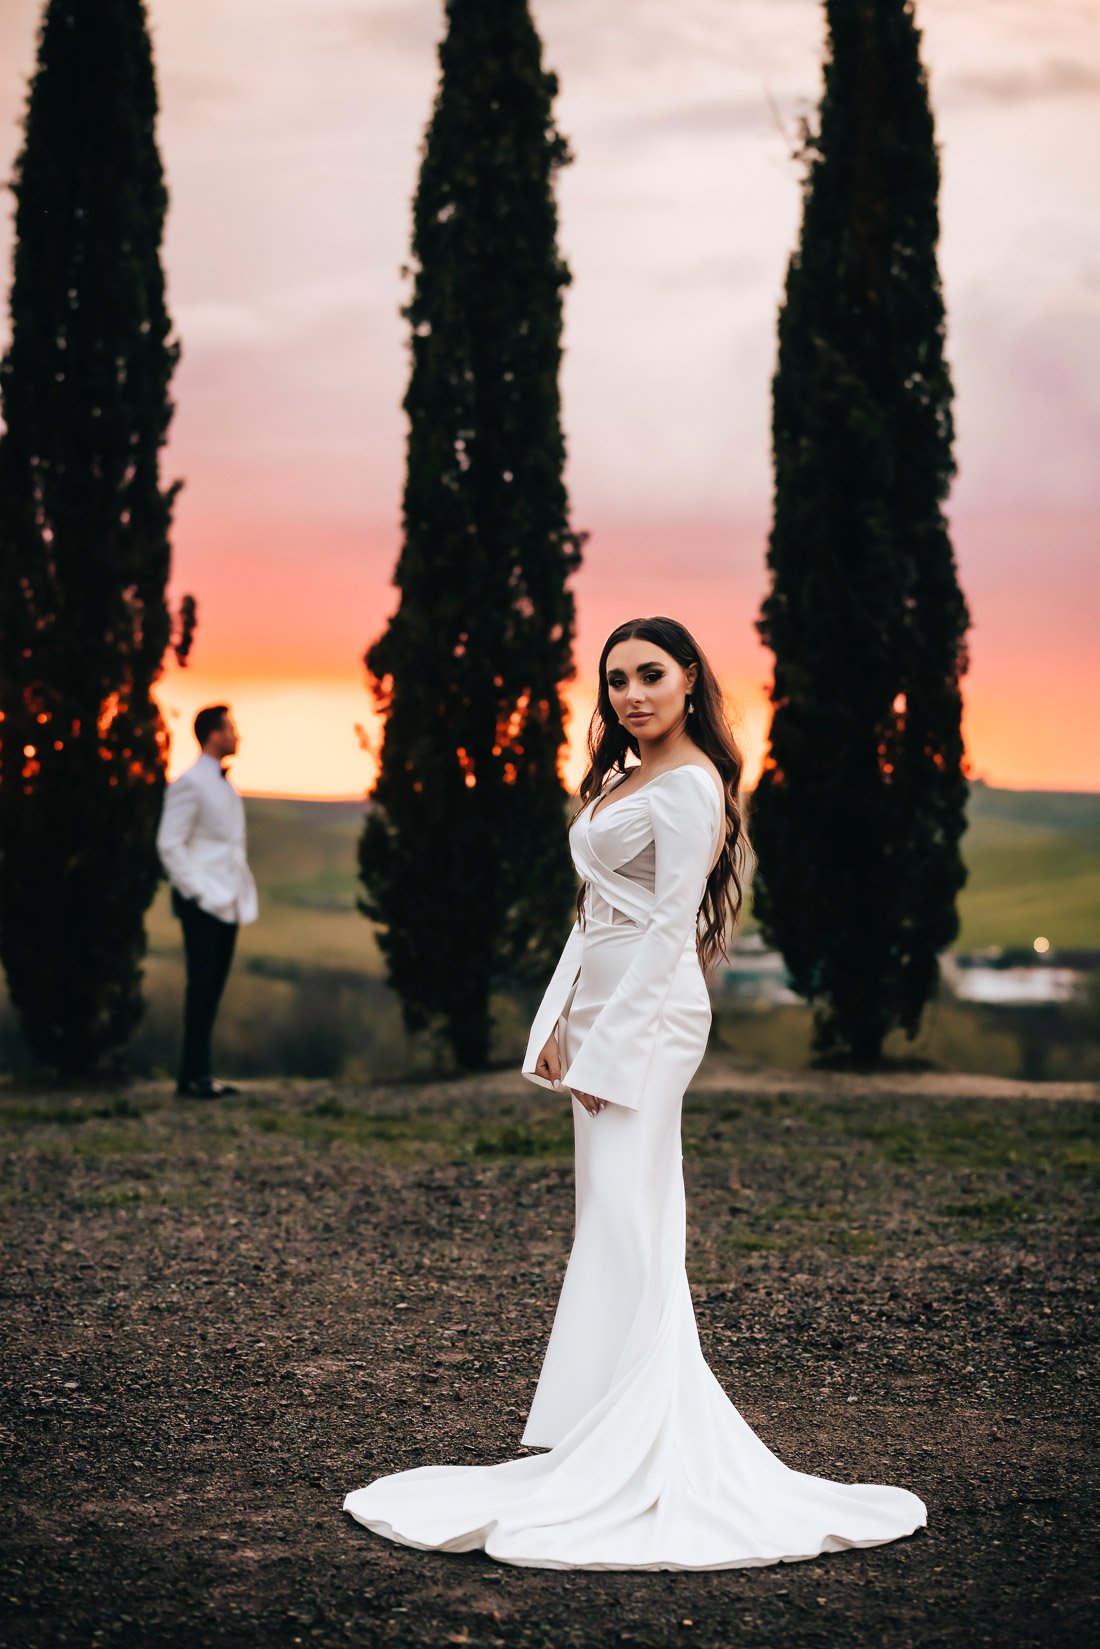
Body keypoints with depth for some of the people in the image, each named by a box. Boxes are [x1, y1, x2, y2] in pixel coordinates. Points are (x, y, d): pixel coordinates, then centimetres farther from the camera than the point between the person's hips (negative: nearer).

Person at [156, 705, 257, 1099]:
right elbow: (169, 844, -14)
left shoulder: (224, 785, 18)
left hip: (227, 903, 8)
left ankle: (200, 1074, 11)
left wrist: (242, 893, 13)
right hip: (203, 903, -8)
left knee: (213, 988, 8)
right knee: (201, 987, -7)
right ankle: (193, 1078, -4)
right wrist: (200, 892, -16)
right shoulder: (190, 784, -9)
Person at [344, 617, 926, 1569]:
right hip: (603, 1013, 9)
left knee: (624, 1228, -10)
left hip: (650, 1014, -9)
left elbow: (669, 925, -16)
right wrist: (562, 1026, 13)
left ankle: (617, 1466, -8)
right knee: (616, 1224, 11)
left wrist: (611, 1048, -18)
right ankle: (603, 1442, 17)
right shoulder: (625, 780, 18)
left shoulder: (691, 783, -10)